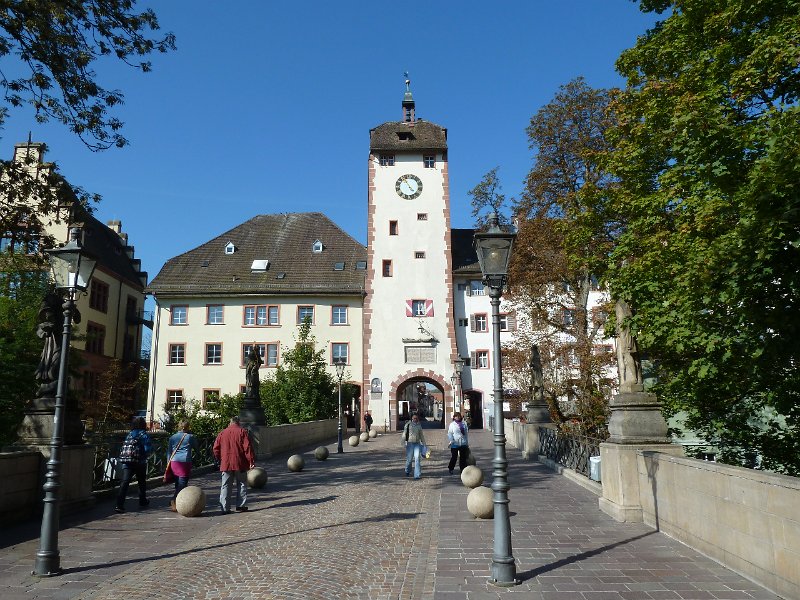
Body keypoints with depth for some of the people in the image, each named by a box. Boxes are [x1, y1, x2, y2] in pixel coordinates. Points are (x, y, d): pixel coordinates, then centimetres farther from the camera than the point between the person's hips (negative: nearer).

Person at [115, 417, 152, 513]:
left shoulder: (130, 434, 13)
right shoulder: (143, 434, -4)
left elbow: (123, 448, 14)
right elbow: (147, 448, -11)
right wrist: (151, 446, 9)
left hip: (126, 462, 3)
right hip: (139, 462, -3)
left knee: (124, 482, -7)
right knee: (142, 482, 17)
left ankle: (119, 504, -20)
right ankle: (142, 501, 32)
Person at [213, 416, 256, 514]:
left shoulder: (222, 433, 8)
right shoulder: (242, 431, -2)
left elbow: (216, 448, 9)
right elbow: (248, 447, -9)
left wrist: (219, 460, 21)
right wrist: (251, 461, -6)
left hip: (226, 464, 3)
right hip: (240, 464, -2)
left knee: (225, 486, 7)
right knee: (242, 484, 10)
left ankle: (224, 508, 3)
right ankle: (241, 506, 9)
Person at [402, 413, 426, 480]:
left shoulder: (419, 426, 9)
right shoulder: (408, 425, -1)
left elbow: (421, 435, 19)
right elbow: (404, 434, 1)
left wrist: (424, 444, 21)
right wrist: (403, 442, -7)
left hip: (417, 444, 2)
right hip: (410, 443, -2)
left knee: (417, 459, -9)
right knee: (409, 459, 7)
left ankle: (417, 475, -7)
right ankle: (407, 471, 34)